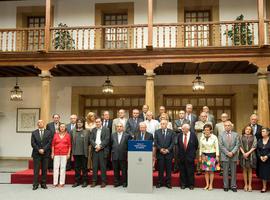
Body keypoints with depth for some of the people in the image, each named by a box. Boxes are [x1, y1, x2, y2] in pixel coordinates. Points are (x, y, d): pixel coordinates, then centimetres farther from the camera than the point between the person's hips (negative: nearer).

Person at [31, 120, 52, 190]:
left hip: (46, 153, 0)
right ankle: (35, 184, 5)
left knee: (44, 170, 4)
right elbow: (33, 143, 0)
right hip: (36, 154, 0)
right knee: (36, 170, 0)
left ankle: (43, 184, 11)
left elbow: (49, 142, -2)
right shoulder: (34, 133, 9)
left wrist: (44, 149, -12)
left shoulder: (48, 132, 7)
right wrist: (38, 150, -11)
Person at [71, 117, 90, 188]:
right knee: (77, 167, 9)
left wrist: (85, 147, -2)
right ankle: (77, 181, 19)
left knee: (84, 167, 4)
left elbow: (88, 141, 1)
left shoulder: (87, 131, 1)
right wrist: (72, 151, 4)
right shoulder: (73, 132, 9)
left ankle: (85, 181, 13)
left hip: (84, 152, -3)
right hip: (76, 152, 3)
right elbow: (71, 142, 9)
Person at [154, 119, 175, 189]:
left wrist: (168, 150, -11)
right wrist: (160, 149, -10)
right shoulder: (157, 132, 7)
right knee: (160, 169, 4)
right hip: (160, 153, 0)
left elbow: (172, 143, 0)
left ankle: (168, 183, 13)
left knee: (168, 169, 4)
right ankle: (160, 183, 13)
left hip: (168, 153, 0)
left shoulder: (171, 132, 5)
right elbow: (155, 143, 3)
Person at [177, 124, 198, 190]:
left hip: (190, 156, -2)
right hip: (182, 155, 2)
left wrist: (193, 152, 10)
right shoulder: (180, 135, -2)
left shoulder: (193, 135, -8)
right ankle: (183, 184, 20)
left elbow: (196, 144, 5)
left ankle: (191, 184, 17)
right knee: (182, 171, 8)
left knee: (190, 171, 5)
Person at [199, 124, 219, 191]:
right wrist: (200, 156, 11)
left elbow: (217, 147, -2)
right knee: (206, 170, 5)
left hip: (212, 155, -2)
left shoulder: (214, 137, -4)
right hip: (204, 155, 3)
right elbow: (201, 148, 11)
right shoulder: (202, 138, 4)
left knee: (211, 170, 1)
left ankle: (211, 185, 12)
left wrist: (217, 156, -6)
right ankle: (207, 185, 14)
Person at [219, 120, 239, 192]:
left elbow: (237, 145, -1)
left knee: (233, 172, 5)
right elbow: (221, 146, -3)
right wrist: (227, 153, -13)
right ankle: (225, 186, 12)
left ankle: (233, 186, 13)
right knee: (225, 172, 4)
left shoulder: (235, 134, 6)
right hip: (225, 156, -1)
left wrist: (232, 152, -14)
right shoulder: (221, 135, 4)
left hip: (234, 156, 1)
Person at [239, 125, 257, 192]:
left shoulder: (253, 137, 4)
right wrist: (243, 153, -11)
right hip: (243, 155, 1)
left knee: (250, 170, 5)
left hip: (251, 155, 0)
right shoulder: (241, 137, 6)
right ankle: (245, 185, 13)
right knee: (244, 169, 6)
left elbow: (254, 146, -3)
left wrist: (248, 153, -12)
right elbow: (240, 145, 1)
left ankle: (250, 185, 11)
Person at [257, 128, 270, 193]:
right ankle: (264, 187, 16)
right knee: (263, 173, 7)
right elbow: (257, 150, 5)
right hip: (261, 160, 3)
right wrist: (260, 157, -9)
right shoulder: (259, 140, 7)